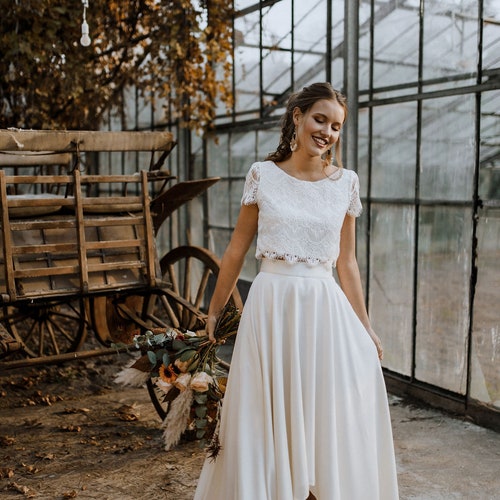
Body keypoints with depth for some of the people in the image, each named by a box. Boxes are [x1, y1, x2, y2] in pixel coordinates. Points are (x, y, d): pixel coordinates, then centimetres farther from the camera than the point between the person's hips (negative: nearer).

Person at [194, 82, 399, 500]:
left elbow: (347, 263, 9)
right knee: (267, 417, 8)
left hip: (325, 309, 1)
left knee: (329, 417, 7)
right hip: (272, 306, -1)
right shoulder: (263, 175, 0)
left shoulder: (346, 183, 4)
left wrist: (365, 327, 10)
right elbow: (236, 251, 5)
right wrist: (214, 312, 9)